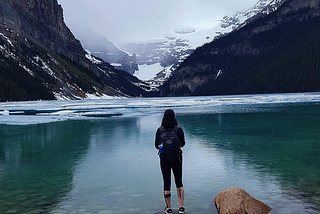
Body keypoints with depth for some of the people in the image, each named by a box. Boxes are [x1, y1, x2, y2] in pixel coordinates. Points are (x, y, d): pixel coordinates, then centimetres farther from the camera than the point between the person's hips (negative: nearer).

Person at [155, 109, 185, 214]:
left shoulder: (160, 130, -4)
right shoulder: (178, 130, -6)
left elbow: (157, 145, 1)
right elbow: (182, 143, 3)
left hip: (164, 159, 0)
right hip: (176, 158, 0)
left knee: (166, 183, 9)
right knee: (179, 182, 12)